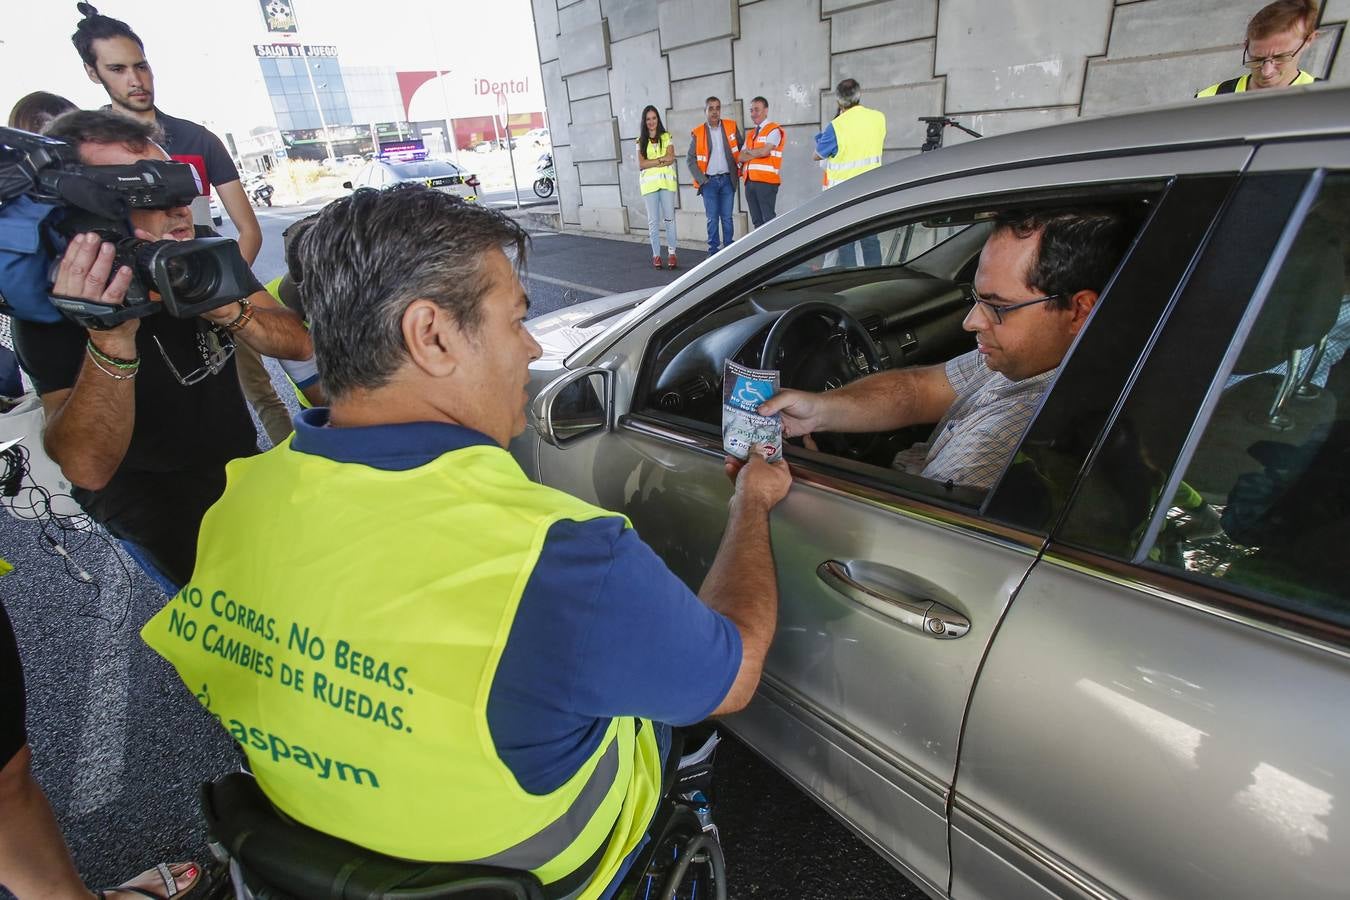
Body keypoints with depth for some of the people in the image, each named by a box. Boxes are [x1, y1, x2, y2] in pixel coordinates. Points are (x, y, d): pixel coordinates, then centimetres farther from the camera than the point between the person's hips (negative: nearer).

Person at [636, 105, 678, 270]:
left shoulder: (667, 137, 8)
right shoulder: (641, 141, 9)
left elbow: (671, 159, -5)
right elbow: (641, 165, -2)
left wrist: (651, 162, -10)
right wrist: (661, 159, -8)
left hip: (666, 181, 0)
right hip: (649, 183, 1)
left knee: (669, 218, -1)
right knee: (653, 220, 0)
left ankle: (672, 252, 4)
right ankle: (656, 255, 3)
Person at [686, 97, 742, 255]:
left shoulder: (732, 127, 4)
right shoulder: (698, 133, 1)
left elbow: (742, 150, 10)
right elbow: (691, 159, 1)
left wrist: (737, 171, 0)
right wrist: (701, 180, -6)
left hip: (727, 180, 1)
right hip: (709, 181, -1)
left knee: (727, 218, 3)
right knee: (712, 219, 1)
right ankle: (713, 251, 7)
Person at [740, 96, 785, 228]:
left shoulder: (774, 130, 1)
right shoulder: (750, 134, 22)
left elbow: (765, 151, -13)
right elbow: (741, 157, 11)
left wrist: (749, 152, 4)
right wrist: (756, 153, -5)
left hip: (766, 181, -7)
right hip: (749, 181, 7)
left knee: (768, 219, -11)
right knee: (756, 220, 8)